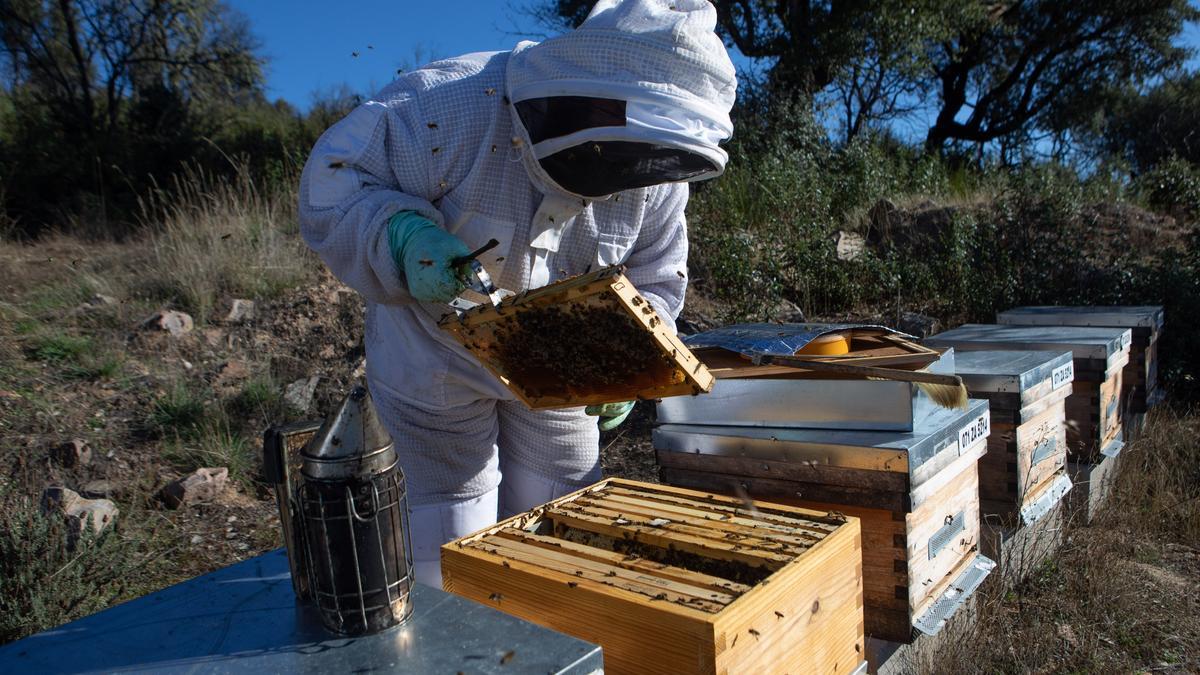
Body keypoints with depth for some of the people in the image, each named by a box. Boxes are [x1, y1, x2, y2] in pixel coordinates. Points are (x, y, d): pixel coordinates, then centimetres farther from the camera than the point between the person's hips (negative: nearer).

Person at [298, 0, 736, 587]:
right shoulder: (450, 105, -27)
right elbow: (331, 179, -21)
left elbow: (655, 281, -1)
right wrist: (402, 235, -40)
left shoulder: (656, 181, -13)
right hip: (438, 359, -3)